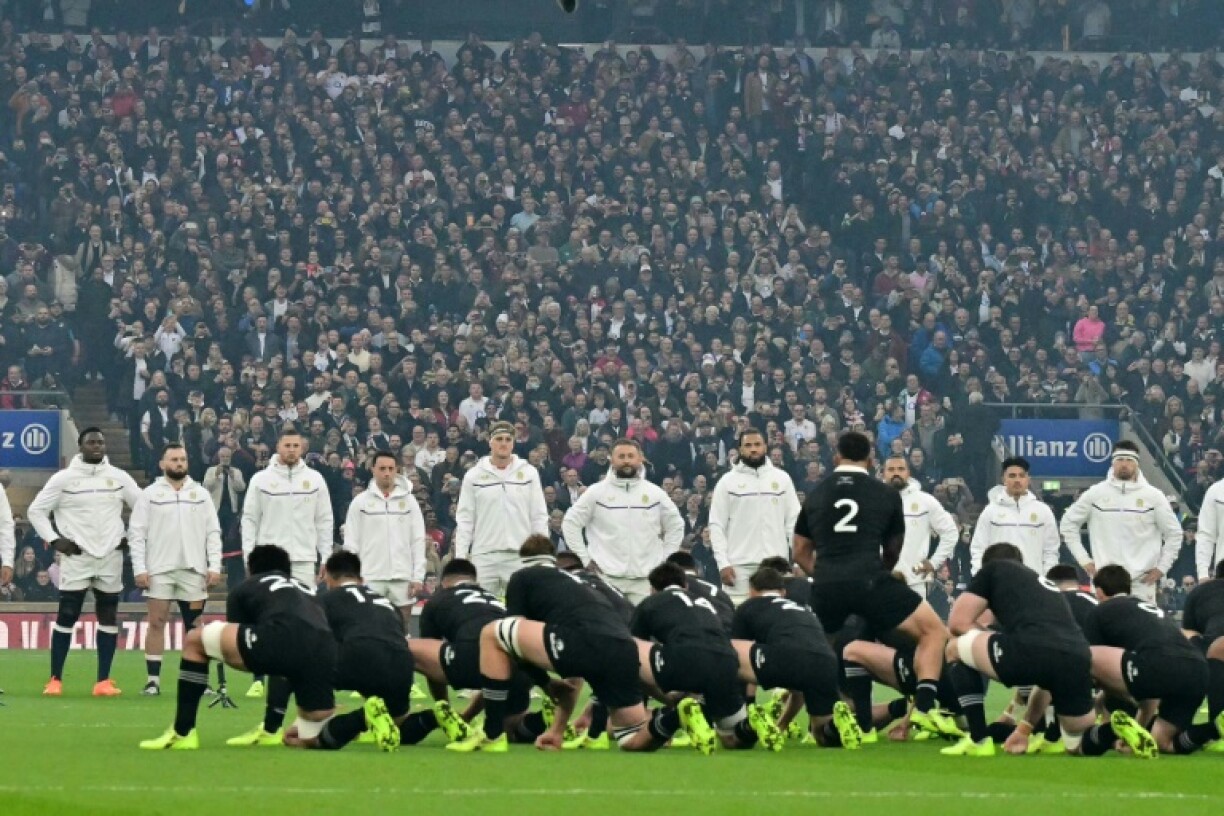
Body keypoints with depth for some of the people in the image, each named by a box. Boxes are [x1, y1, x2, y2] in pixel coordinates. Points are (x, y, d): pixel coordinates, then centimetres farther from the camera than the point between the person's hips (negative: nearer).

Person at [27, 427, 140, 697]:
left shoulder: (119, 477, 6)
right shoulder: (64, 478, -1)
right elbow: (36, 510, 3)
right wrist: (54, 539, -7)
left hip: (110, 558, 3)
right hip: (76, 558, -3)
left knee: (109, 618, 4)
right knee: (66, 616, -5)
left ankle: (104, 681, 9)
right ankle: (55, 680, 0)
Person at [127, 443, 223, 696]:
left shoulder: (201, 494, 9)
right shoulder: (150, 494, 3)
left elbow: (213, 533, 8)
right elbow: (136, 534, 0)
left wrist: (215, 566, -2)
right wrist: (139, 569, -9)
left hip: (194, 570, 2)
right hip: (159, 570, -2)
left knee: (196, 625, 3)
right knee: (157, 622, -4)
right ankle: (153, 680, -1)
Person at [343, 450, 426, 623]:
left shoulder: (408, 500, 6)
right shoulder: (360, 502, 3)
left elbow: (418, 541, 5)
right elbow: (351, 544, 3)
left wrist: (418, 577, -1)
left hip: (402, 577, 1)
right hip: (371, 578, -1)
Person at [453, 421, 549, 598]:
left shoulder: (528, 473, 6)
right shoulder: (474, 476, 6)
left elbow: (539, 516, 7)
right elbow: (464, 519, 6)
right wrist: (460, 557, -2)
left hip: (519, 556, 0)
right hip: (484, 556, 0)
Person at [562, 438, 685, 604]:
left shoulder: (655, 493, 7)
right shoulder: (596, 492, 1)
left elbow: (675, 526, 17)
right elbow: (571, 523, 5)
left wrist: (663, 561, 9)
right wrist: (585, 559, 0)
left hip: (645, 579, 2)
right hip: (607, 577, -2)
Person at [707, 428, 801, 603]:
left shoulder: (782, 478, 7)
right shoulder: (727, 482, 3)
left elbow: (793, 522, 7)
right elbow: (717, 526, 1)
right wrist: (723, 563, -8)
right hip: (739, 565, -1)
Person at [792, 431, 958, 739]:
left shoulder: (816, 495, 19)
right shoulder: (886, 494, 13)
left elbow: (801, 552, 23)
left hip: (826, 586, 3)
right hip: (868, 580, -3)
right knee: (934, 630, 7)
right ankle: (924, 707, -9)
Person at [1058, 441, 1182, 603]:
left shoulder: (1153, 496, 1)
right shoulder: (1095, 493, 3)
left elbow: (1174, 533, 9)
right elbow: (1068, 524, 11)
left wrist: (1161, 568, 2)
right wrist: (1083, 560, 4)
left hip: (1141, 581, -1)